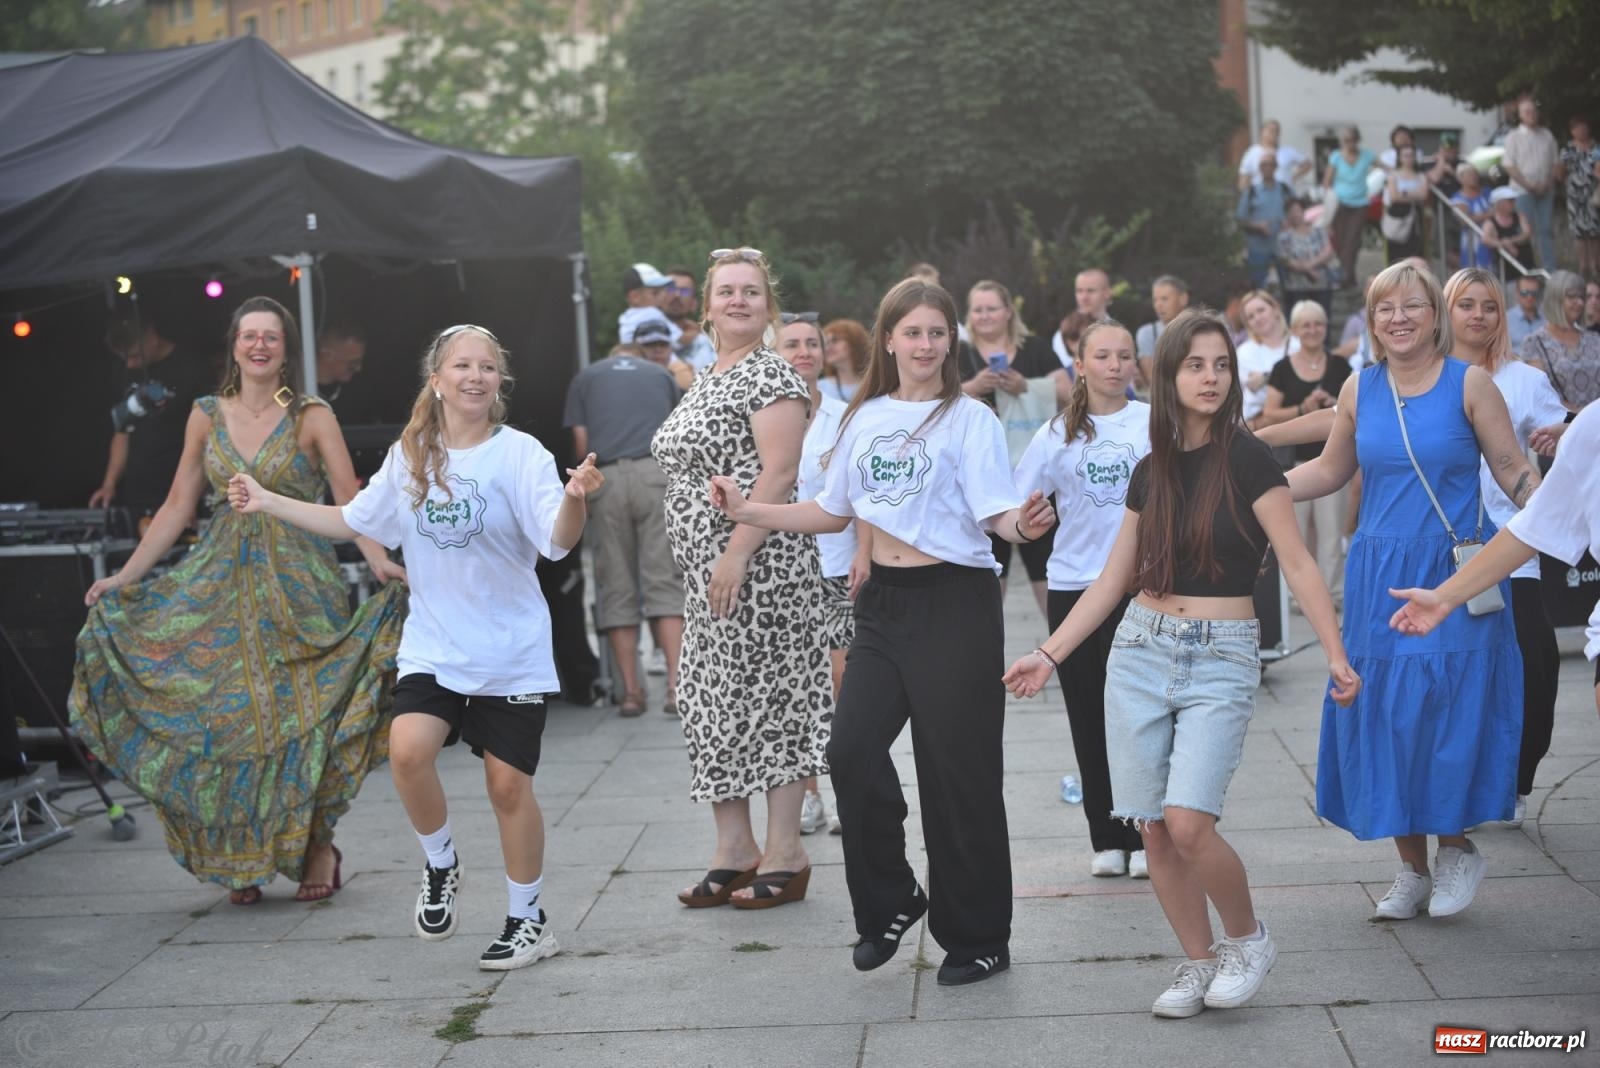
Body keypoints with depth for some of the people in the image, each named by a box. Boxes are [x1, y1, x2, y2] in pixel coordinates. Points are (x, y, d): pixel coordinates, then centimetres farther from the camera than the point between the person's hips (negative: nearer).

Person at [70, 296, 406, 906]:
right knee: (224, 719, 0)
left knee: (300, 716, -5)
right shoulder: (207, 416, 8)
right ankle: (242, 861, 12)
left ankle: (317, 846, 13)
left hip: (298, 585, -3)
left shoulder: (312, 418, -2)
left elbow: (350, 501, -9)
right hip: (221, 582, 3)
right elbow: (178, 506, 10)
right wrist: (126, 575, 6)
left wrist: (378, 560, -26)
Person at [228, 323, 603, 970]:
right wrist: (268, 502, 17)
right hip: (433, 645, 3)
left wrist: (575, 498, -41)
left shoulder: (519, 454, -9)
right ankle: (441, 865, 7)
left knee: (508, 783, 1)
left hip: (511, 653, -3)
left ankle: (527, 920, 19)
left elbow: (558, 540, -20)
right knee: (408, 748, -20)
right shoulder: (409, 457, 5)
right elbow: (352, 522, 18)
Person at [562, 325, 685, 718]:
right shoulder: (662, 376, 24)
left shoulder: (585, 378, 21)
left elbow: (580, 444, 11)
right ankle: (675, 683, -12)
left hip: (606, 480, 0)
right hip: (658, 474, 0)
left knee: (617, 588, 4)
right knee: (665, 581, -2)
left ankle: (631, 690, 2)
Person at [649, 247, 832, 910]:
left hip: (755, 563, -9)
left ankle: (786, 856, 3)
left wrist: (737, 552, -23)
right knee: (712, 701, 9)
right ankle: (733, 851, 17)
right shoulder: (707, 381, 18)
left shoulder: (769, 375, -9)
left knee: (764, 697, -4)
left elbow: (779, 470, -18)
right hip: (709, 572, 9)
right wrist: (707, 563, 19)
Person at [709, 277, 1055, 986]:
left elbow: (997, 514, -13)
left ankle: (978, 938, 11)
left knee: (956, 769, -2)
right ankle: (890, 902, 14)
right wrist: (746, 511, 12)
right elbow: (833, 513, 19)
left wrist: (1023, 524, -35)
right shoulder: (866, 417, 11)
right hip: (883, 602, 5)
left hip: (954, 604, -5)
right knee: (852, 750, -7)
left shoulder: (969, 419, -4)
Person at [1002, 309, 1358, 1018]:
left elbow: (1297, 564, -9)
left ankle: (1248, 938, 9)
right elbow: (1113, 580, 15)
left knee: (1188, 823, -17)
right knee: (1153, 828, 1)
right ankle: (1198, 965, 17)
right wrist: (1048, 654, 12)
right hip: (1141, 649, 5)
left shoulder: (1247, 460, -5)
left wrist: (1335, 655, -19)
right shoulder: (1151, 472, 9)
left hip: (1222, 656, -5)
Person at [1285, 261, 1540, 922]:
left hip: (1456, 572, -4)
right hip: (1380, 576, 4)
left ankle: (1456, 847, 16)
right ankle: (1412, 870, 17)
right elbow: (1332, 470, 17)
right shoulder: (1360, 389, 6)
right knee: (1382, 715, 4)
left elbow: (1514, 471, -3)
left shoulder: (1470, 384, -3)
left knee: (1448, 710, -8)